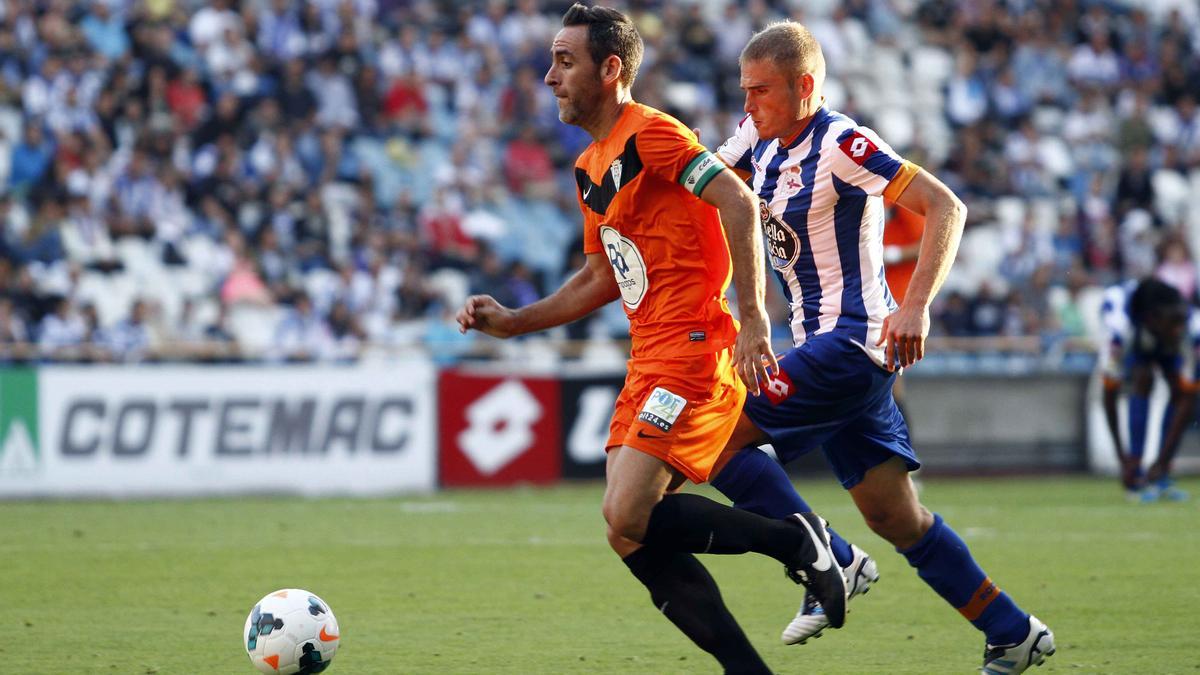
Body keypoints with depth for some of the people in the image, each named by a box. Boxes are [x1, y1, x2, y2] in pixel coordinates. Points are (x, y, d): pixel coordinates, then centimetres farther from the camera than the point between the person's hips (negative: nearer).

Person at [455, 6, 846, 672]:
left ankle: (791, 539, -4)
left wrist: (751, 318, -24)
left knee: (628, 520, -20)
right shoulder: (589, 167, 19)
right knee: (634, 538, 1)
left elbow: (737, 201, -20)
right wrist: (512, 322, 20)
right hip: (648, 362, 10)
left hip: (692, 354, -10)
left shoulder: (650, 135, -10)